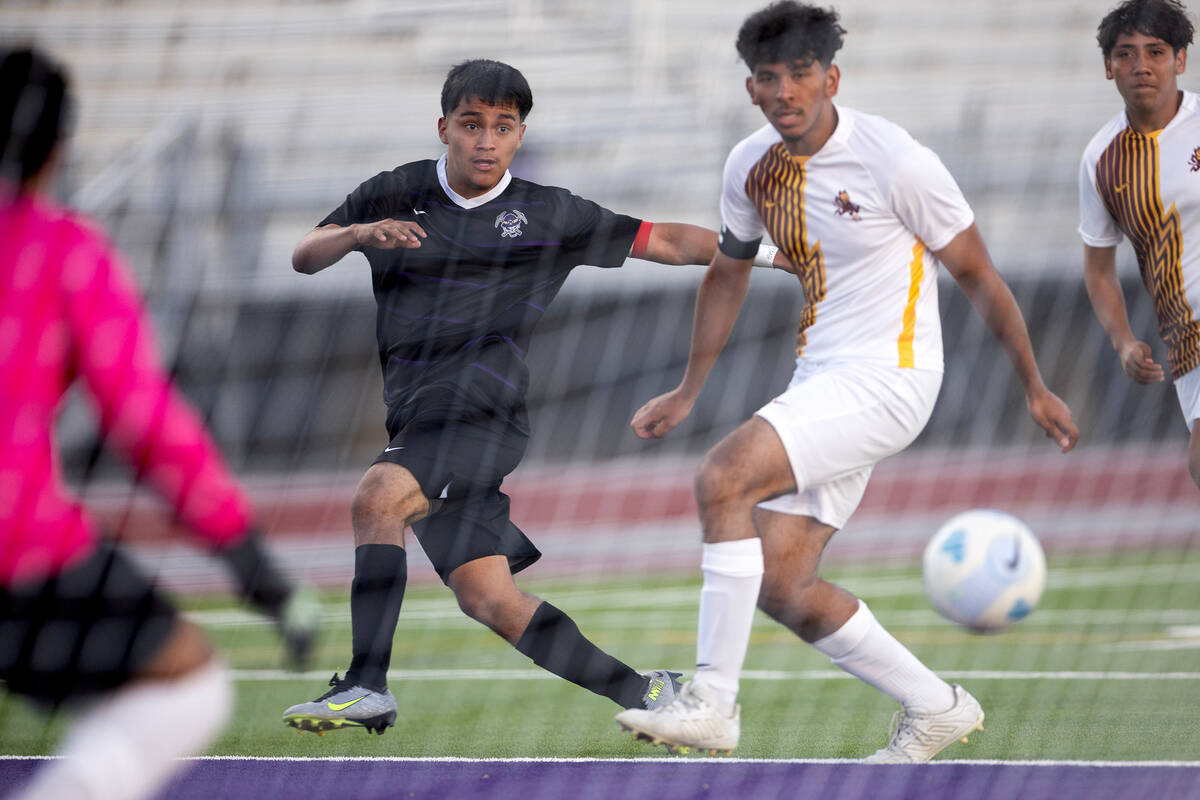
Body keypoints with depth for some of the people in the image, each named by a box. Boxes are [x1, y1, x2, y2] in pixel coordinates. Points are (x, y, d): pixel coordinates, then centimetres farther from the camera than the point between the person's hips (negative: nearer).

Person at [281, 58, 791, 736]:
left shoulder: (549, 214, 7)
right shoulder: (399, 195, 13)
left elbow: (665, 241, 11)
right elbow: (304, 257, 10)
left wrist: (779, 255, 5)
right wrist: (357, 234, -12)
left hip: (483, 407, -4)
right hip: (418, 418, 4)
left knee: (377, 499, -29)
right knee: (487, 598, -1)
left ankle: (367, 687, -28)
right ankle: (642, 693, 11)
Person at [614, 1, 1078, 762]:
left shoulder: (895, 161, -15)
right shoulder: (752, 166, 4)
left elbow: (977, 274, -5)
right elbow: (728, 274, 23)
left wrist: (1035, 388, 2)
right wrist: (687, 393, 26)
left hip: (887, 376, -7)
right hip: (821, 378, 8)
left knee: (723, 477, -25)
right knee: (780, 586, -1)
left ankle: (712, 703, -21)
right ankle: (935, 707, 16)